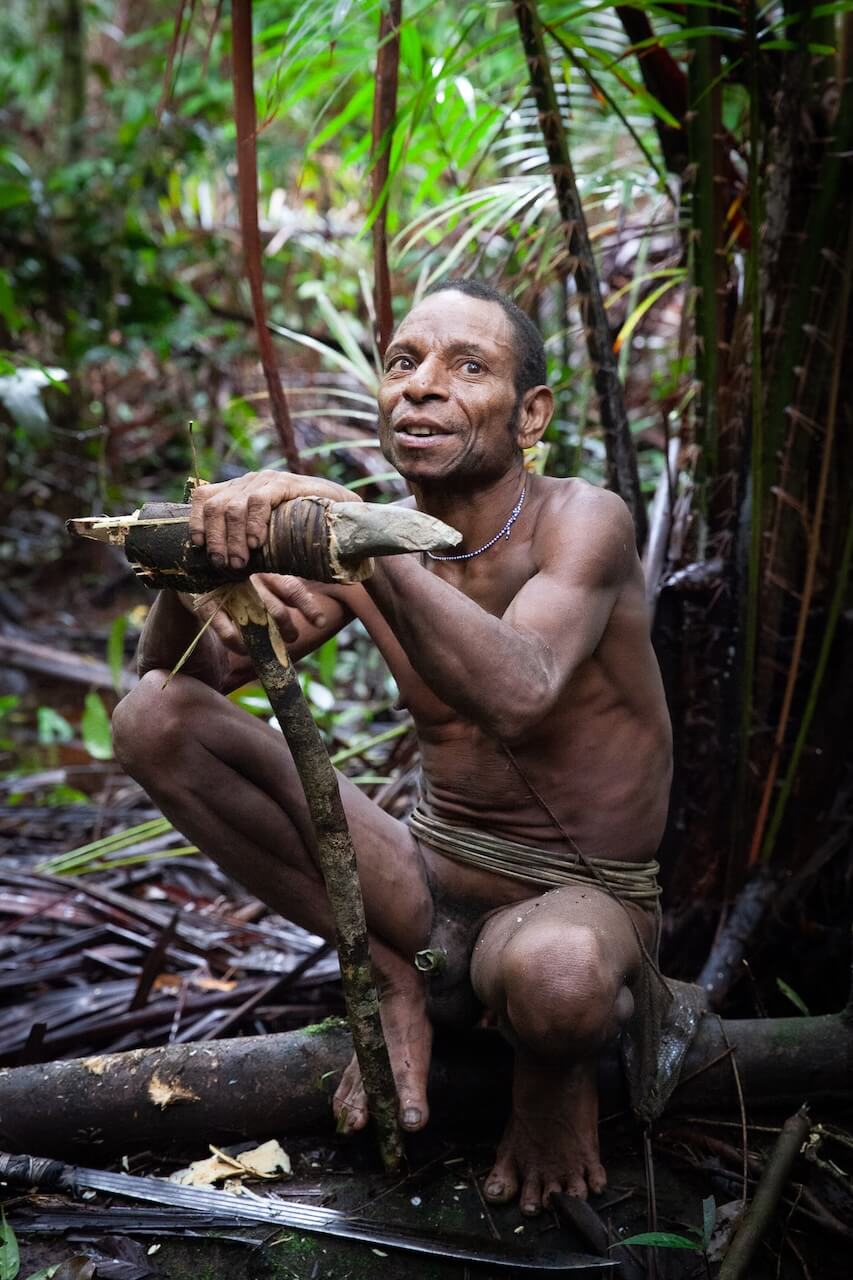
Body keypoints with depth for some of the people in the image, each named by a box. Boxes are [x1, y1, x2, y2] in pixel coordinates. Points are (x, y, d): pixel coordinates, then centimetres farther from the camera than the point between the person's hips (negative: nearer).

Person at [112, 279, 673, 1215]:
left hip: (580, 905, -4)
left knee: (551, 971, -44)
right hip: (427, 887, 4)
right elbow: (188, 675, -5)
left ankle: (552, 1063, -3)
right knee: (154, 718, -11)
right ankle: (395, 978, -1)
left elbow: (520, 696, -37)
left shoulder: (580, 521, -16)